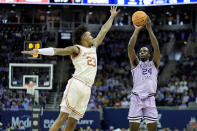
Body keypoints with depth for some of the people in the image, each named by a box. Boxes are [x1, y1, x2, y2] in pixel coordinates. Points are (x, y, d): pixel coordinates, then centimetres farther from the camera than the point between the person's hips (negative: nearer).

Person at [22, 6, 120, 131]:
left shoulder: (93, 46, 24)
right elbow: (56, 50, -8)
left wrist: (112, 17, 44)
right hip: (76, 84, -7)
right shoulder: (77, 49, 3)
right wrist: (38, 51, -19)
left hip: (87, 90, 7)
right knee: (63, 116, -17)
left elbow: (104, 30, 35)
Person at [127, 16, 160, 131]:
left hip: (150, 99, 0)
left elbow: (156, 48, 1)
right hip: (136, 97, 0)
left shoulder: (154, 63, 16)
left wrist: (149, 29, -4)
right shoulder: (136, 63, 16)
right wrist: (137, 30, 2)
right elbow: (130, 47, 2)